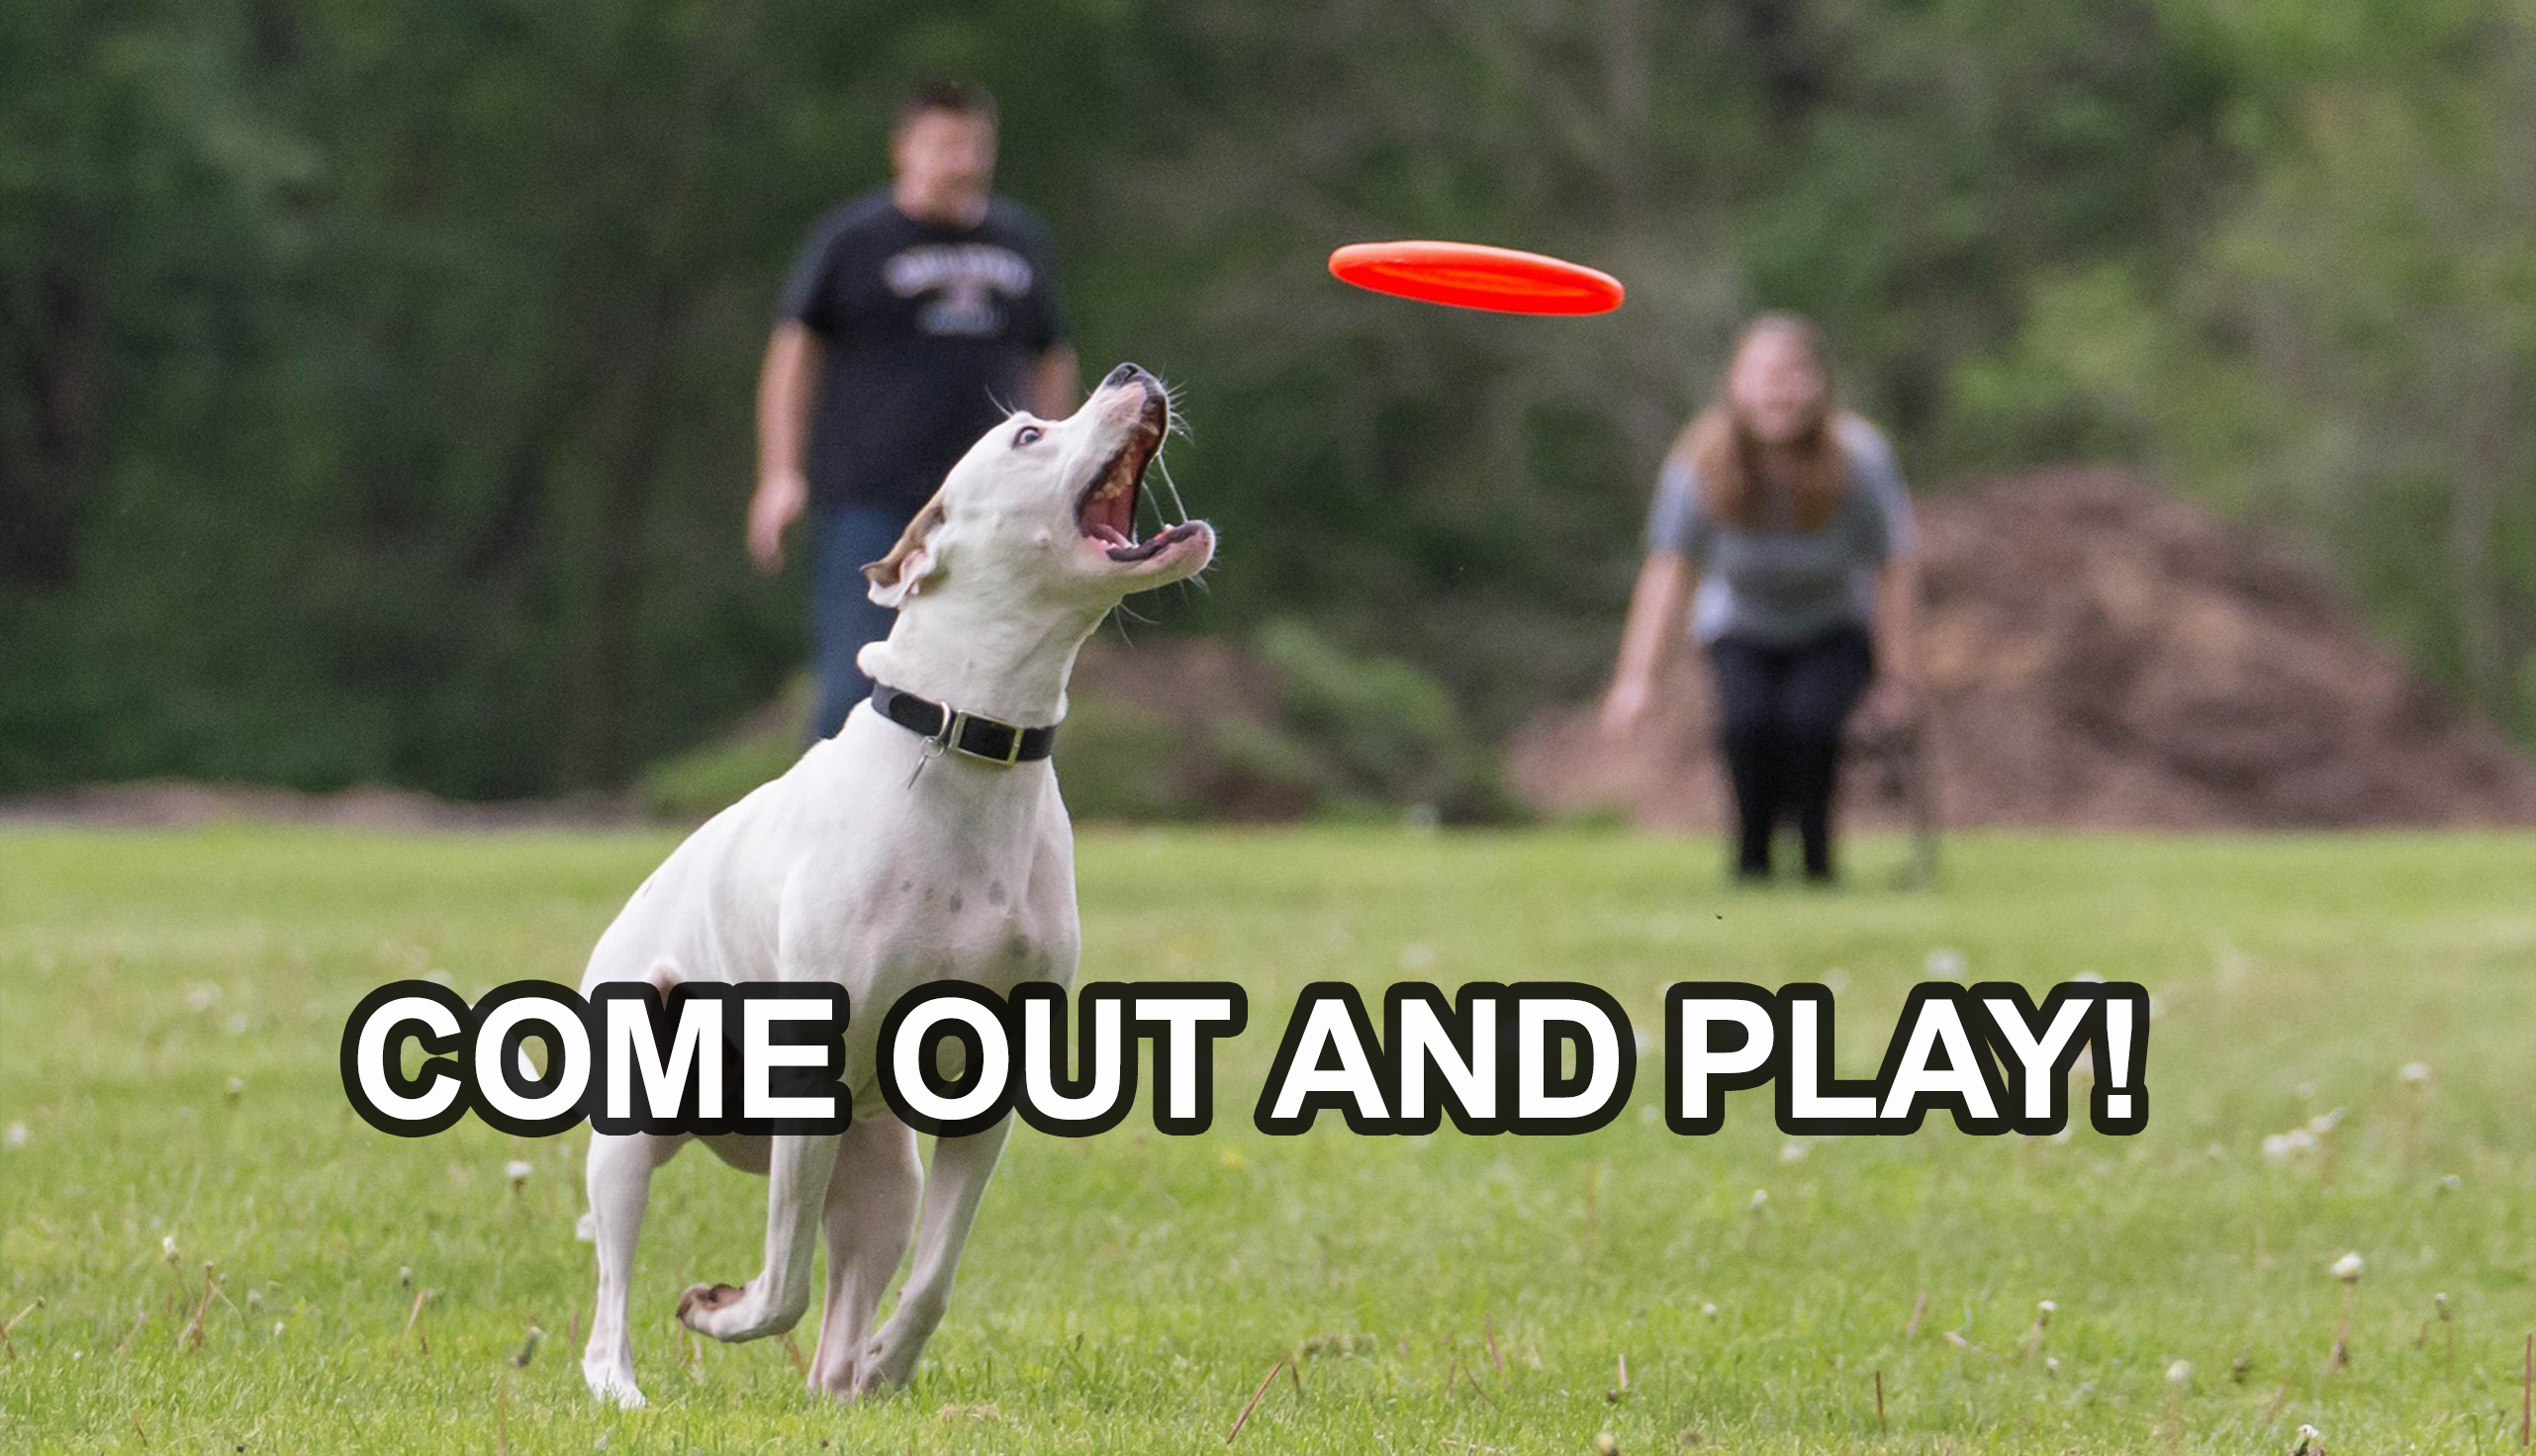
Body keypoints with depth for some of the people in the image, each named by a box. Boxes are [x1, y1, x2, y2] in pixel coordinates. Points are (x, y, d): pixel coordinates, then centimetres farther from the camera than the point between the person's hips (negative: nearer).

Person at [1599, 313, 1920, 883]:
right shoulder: (1700, 467, -20)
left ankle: (1812, 855, -10)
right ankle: (1752, 856, -8)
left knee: (1809, 719, -31)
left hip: (1835, 630, -1)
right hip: (1741, 632, 1)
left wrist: (1895, 680, -17)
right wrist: (1638, 678, -33)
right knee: (1747, 720, -29)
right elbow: (1668, 569, -24)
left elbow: (1894, 572, -15)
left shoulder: (1859, 461, -22)